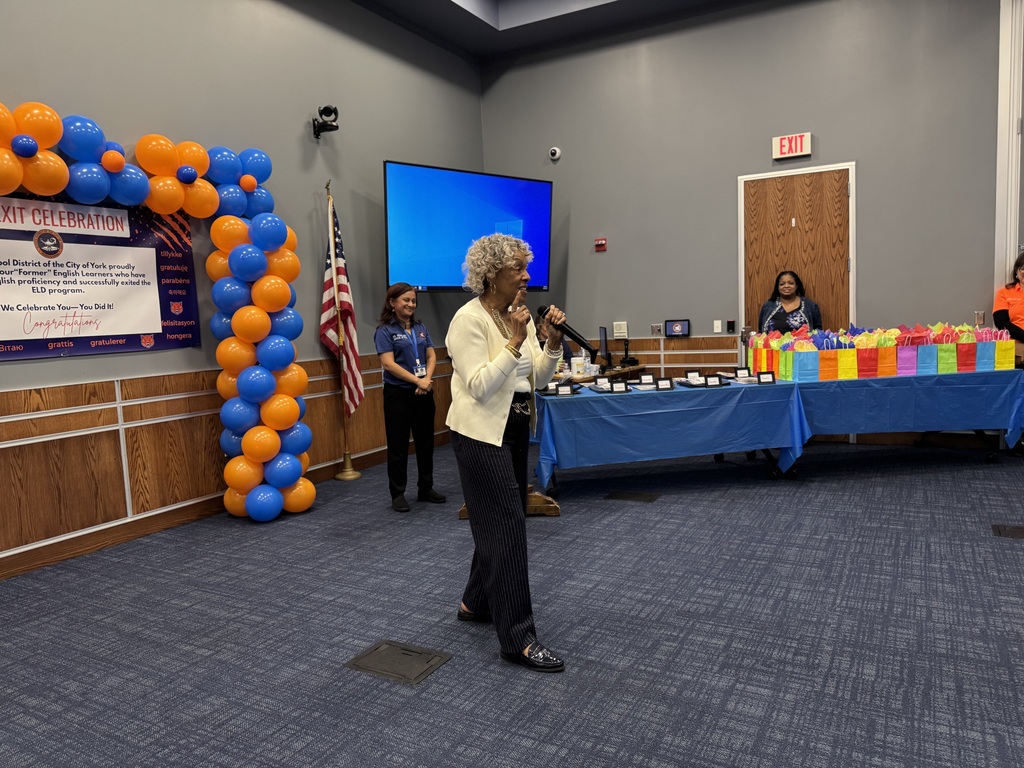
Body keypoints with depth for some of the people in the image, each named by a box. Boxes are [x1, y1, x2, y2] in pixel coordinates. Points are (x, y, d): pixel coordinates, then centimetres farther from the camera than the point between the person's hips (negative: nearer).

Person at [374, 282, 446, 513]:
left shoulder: (420, 327, 11)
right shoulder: (385, 330, -5)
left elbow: (431, 356, 7)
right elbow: (388, 364, -14)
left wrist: (427, 379, -11)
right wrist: (417, 380, -18)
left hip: (424, 393, 5)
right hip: (398, 394, -5)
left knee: (425, 442, 12)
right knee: (398, 445, 2)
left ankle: (426, 488, 25)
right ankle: (397, 494, 13)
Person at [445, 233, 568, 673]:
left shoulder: (518, 316, 7)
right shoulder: (469, 319, -16)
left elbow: (537, 379, 7)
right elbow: (479, 386, -23)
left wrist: (553, 343, -8)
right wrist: (514, 343, -27)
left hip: (515, 429, 9)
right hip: (481, 433, -8)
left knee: (499, 521, 16)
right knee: (507, 527, -7)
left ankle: (477, 603, 35)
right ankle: (518, 639, 1)